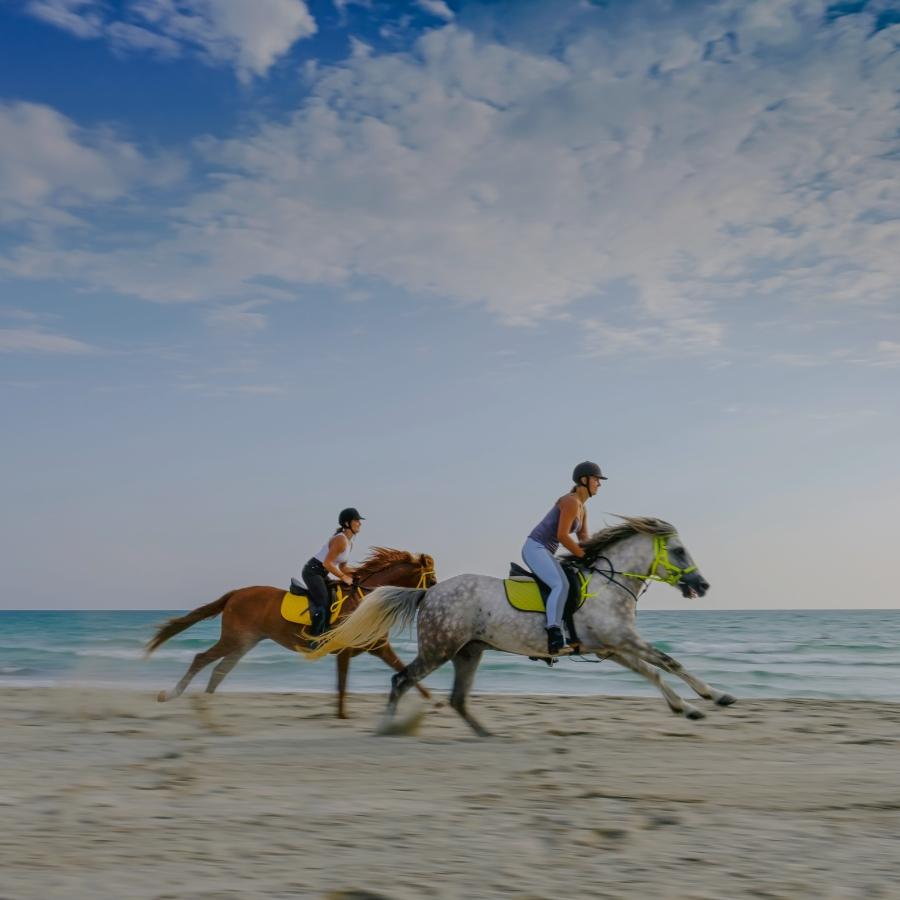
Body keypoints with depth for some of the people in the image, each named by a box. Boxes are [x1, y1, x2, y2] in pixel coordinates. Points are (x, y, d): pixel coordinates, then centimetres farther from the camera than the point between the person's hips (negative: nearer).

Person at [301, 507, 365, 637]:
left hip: (321, 574, 10)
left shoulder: (350, 543, 9)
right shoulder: (340, 540, -21)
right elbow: (327, 563, -24)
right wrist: (344, 577, -17)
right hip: (312, 572, -10)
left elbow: (342, 567, 14)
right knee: (323, 606, -18)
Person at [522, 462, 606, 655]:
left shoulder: (582, 509, 18)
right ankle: (554, 634, -40)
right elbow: (562, 535, -19)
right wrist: (584, 556, -13)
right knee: (561, 585, -30)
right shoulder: (571, 501, -12)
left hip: (546, 553, 11)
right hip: (535, 548, -11)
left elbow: (584, 540, 17)